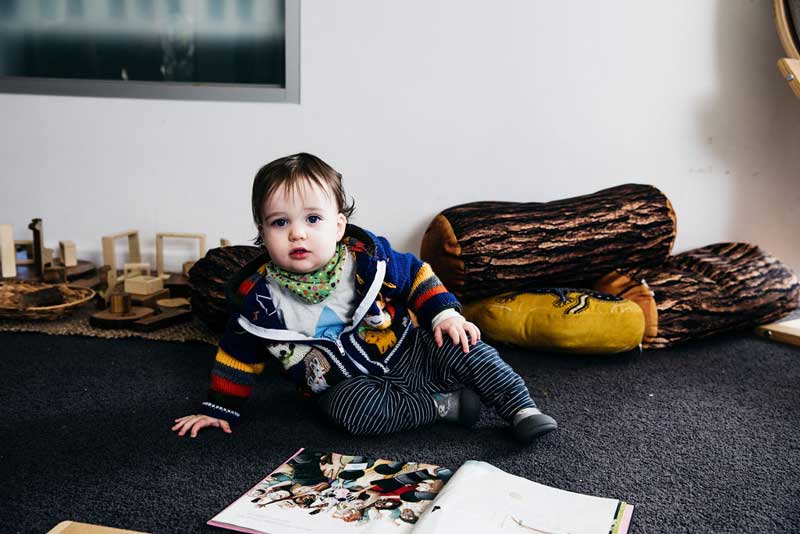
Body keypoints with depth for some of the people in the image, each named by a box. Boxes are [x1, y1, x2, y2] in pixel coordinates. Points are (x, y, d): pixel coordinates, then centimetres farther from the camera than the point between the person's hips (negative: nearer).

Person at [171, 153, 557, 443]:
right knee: (351, 407, -33)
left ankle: (522, 409, -5)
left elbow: (416, 274, 4)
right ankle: (447, 404, -20)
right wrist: (218, 410, 6)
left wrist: (445, 314, -9)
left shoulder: (367, 257, -13)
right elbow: (239, 354, 3)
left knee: (464, 349, -20)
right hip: (349, 382, 0)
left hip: (409, 351, 1)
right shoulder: (257, 295, -12)